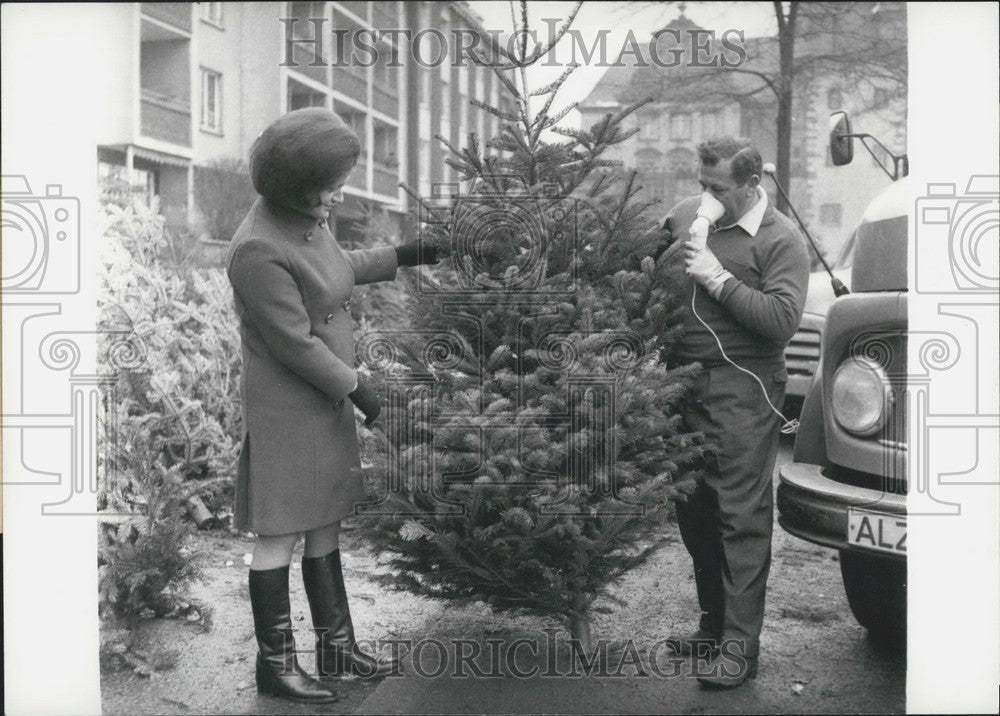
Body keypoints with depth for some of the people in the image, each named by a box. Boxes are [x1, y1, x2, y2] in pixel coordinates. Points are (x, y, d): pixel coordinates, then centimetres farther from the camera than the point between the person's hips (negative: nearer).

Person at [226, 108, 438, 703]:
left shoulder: (309, 219, 4)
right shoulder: (259, 250, -23)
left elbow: (340, 269, 25)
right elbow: (295, 342, -21)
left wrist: (402, 257, 22)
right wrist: (356, 387, -12)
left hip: (327, 399, 9)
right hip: (286, 407, -9)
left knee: (326, 527, 14)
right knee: (281, 536, 2)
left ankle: (337, 647, 26)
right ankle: (275, 664, 17)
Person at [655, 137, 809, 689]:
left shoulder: (780, 240, -5)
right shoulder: (687, 214, 11)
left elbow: (783, 320, -15)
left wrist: (719, 280, -17)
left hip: (743, 387, -6)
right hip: (685, 381, 6)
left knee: (741, 515, -4)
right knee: (693, 508, 12)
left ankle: (741, 646, 5)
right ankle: (713, 625, 28)